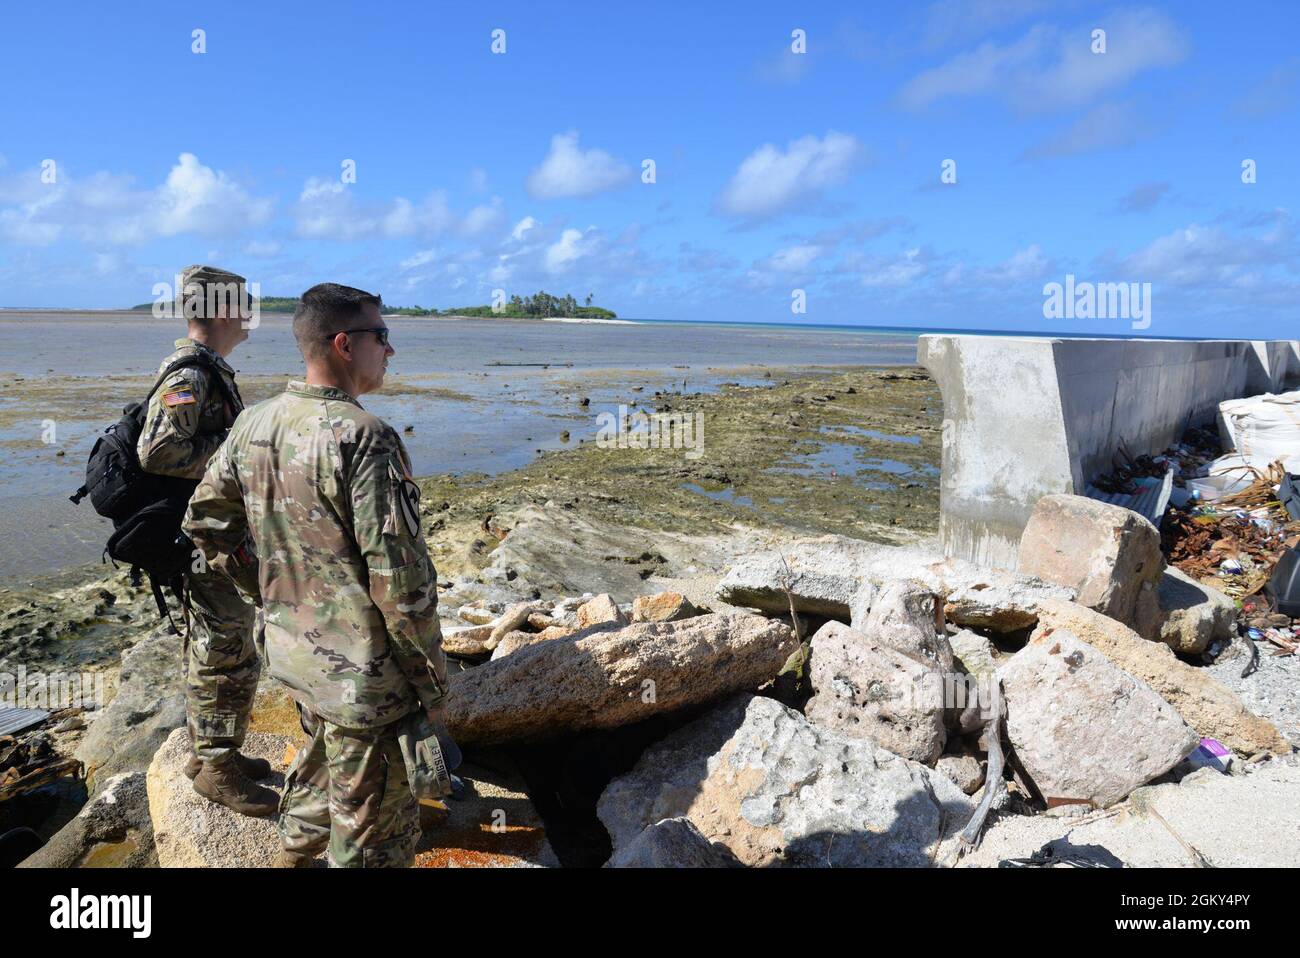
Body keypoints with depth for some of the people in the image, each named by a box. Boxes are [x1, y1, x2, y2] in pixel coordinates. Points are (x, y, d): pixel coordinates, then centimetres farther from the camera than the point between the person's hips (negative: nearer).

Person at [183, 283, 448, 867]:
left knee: (319, 769, 32)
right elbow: (400, 578, -23)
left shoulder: (253, 424, 1)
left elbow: (205, 522, 12)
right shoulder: (363, 438, -24)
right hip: (360, 675, -8)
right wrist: (432, 682, -12)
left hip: (288, 647, 8)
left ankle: (296, 856, 53)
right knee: (372, 835, 9)